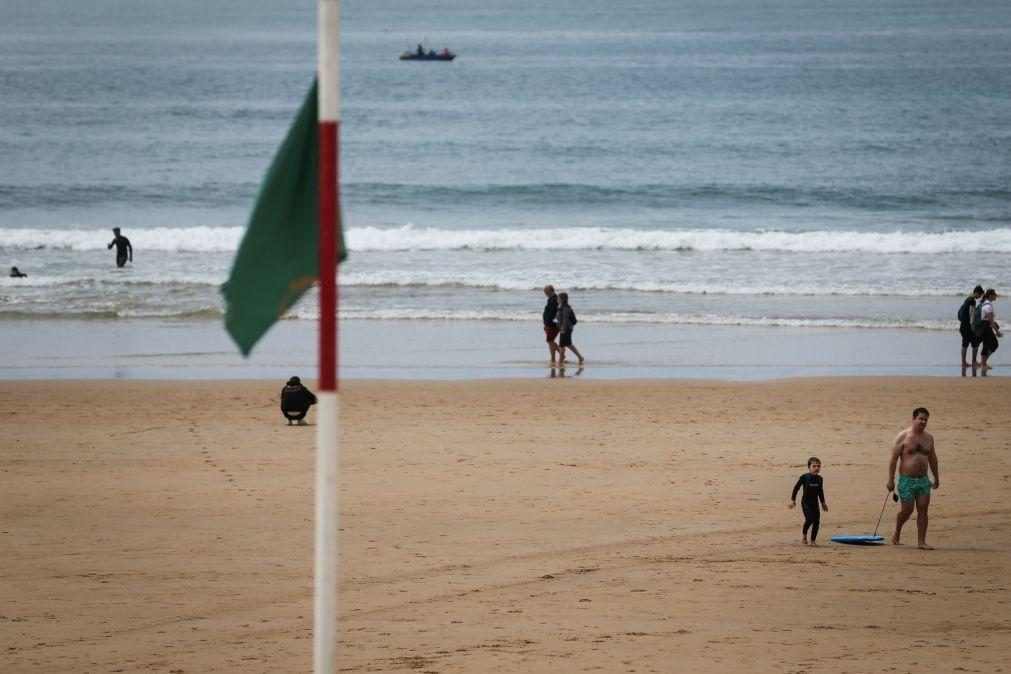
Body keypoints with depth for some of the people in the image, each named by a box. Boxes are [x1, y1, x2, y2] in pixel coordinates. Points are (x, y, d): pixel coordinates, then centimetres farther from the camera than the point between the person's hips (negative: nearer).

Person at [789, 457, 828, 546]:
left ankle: (813, 541, 8)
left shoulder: (819, 479, 5)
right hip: (806, 502, -5)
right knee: (809, 519, -20)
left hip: (815, 503, 5)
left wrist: (823, 502, 24)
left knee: (816, 521, -2)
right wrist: (792, 500, -5)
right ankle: (804, 537, 2)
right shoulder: (805, 477, -10)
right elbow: (796, 487, -3)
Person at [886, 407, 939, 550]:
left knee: (923, 510, -3)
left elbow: (932, 459, 21)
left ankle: (921, 542, 0)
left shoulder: (928, 438, 9)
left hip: (923, 480, 4)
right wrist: (891, 480, -11)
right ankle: (896, 534, 26)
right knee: (907, 510, 0)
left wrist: (936, 478, 23)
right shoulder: (903, 437, -7)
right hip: (907, 480, -4)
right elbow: (893, 459, -7)